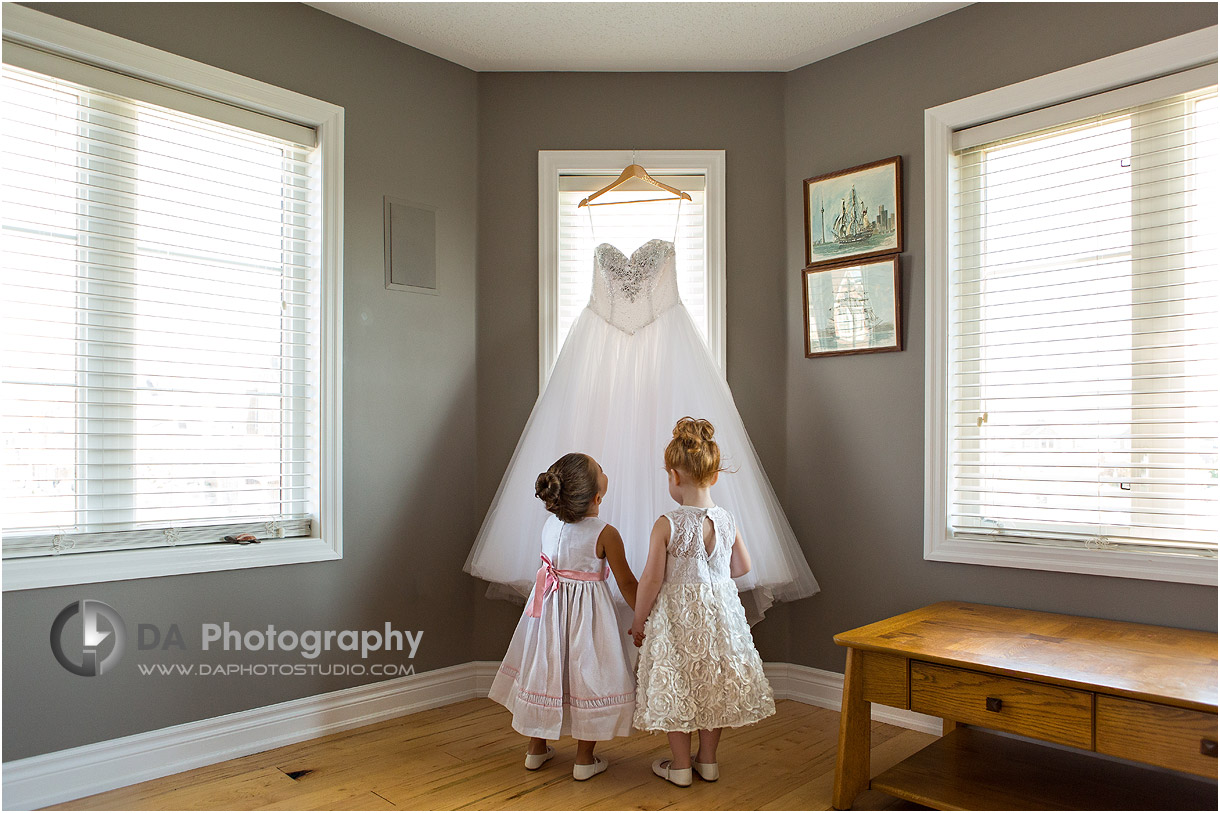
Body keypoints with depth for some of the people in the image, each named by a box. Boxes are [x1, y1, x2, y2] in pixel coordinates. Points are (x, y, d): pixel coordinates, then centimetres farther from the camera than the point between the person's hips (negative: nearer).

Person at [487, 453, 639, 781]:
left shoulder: (549, 526, -6)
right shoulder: (605, 535, -20)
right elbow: (627, 584, -9)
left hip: (549, 609, 5)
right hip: (589, 615, -5)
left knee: (544, 673, 17)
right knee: (587, 677, 9)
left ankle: (536, 748, 34)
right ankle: (585, 759, 21)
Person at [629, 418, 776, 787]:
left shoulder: (667, 524, -20)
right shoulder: (728, 520, -6)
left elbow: (651, 580, -17)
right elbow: (743, 566, 7)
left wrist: (638, 621, -3)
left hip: (676, 615, -4)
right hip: (720, 611, 5)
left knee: (676, 685, 12)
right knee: (713, 683, 19)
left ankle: (680, 766, 24)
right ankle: (708, 760, 32)